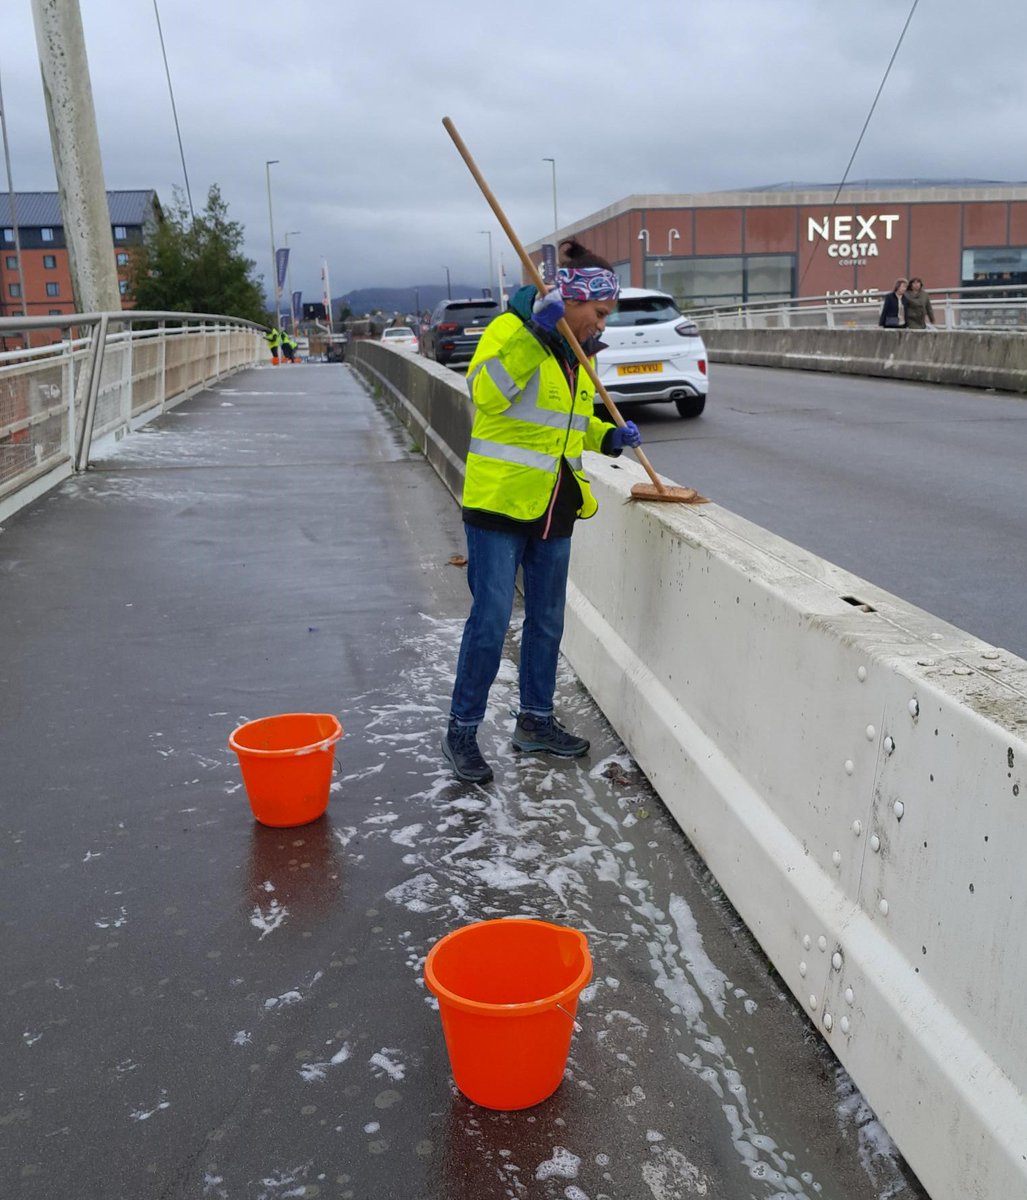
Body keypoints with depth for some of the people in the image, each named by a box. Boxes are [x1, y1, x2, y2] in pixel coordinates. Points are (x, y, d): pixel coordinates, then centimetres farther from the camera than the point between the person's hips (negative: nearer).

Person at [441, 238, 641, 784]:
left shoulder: (575, 349, 13)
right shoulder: (511, 329, -11)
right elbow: (486, 393, -28)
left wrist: (609, 437, 5)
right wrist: (536, 332, -32)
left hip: (554, 508, 8)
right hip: (499, 501, -8)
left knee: (547, 620, 15)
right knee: (490, 620, -4)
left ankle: (536, 719, 31)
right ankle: (462, 729, 12)